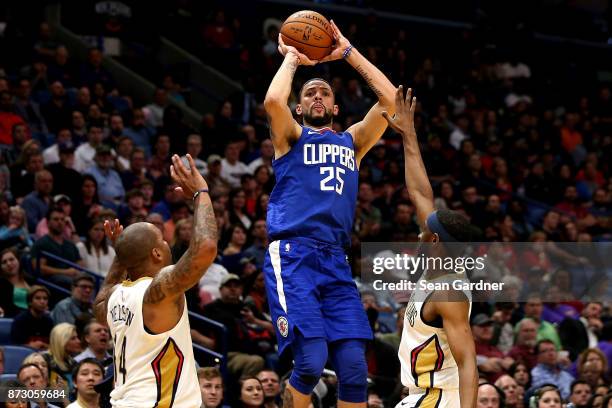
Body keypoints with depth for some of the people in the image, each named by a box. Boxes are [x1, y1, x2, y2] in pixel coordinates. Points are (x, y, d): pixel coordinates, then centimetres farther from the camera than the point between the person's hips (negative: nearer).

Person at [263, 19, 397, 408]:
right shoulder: (291, 137, 13)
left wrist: (348, 52, 16)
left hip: (335, 261, 4)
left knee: (354, 365, -8)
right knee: (312, 359, -20)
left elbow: (390, 98, 12)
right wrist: (292, 59, 8)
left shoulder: (352, 141, 24)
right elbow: (273, 101, -9)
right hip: (292, 256, -4)